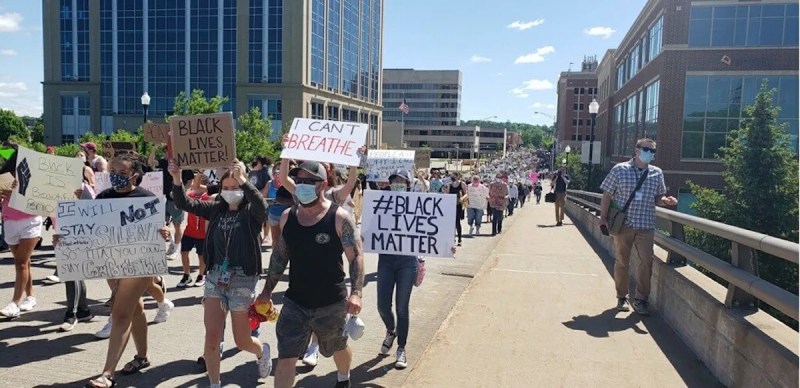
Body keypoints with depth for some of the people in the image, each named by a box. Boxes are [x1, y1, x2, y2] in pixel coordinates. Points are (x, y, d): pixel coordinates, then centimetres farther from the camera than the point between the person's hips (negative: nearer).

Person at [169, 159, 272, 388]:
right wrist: (177, 180, -18)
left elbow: (261, 205, -30)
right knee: (212, 337, 0)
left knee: (242, 340, 7)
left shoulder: (251, 212, -6)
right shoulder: (216, 210, 6)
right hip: (215, 276, 4)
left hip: (242, 278, -3)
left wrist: (242, 180, -43)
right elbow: (184, 204, 0)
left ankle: (262, 351, 42)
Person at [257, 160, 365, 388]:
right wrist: (267, 291, 10)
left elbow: (356, 257, -15)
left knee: (338, 347, 21)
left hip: (331, 304, -2)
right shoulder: (287, 217, 0)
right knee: (285, 357, -1)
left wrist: (355, 293, -26)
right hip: (295, 302, 3)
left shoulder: (339, 218, -14)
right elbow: (279, 255, 9)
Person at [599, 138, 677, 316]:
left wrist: (666, 200, -8)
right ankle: (622, 297, 23)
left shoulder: (657, 173, 7)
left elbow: (657, 198, 15)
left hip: (646, 225, 2)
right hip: (623, 224, -2)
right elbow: (607, 195, -1)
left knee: (646, 261, -2)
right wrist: (603, 218, -8)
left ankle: (640, 299, 11)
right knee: (622, 261, 8)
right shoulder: (620, 170, -3)